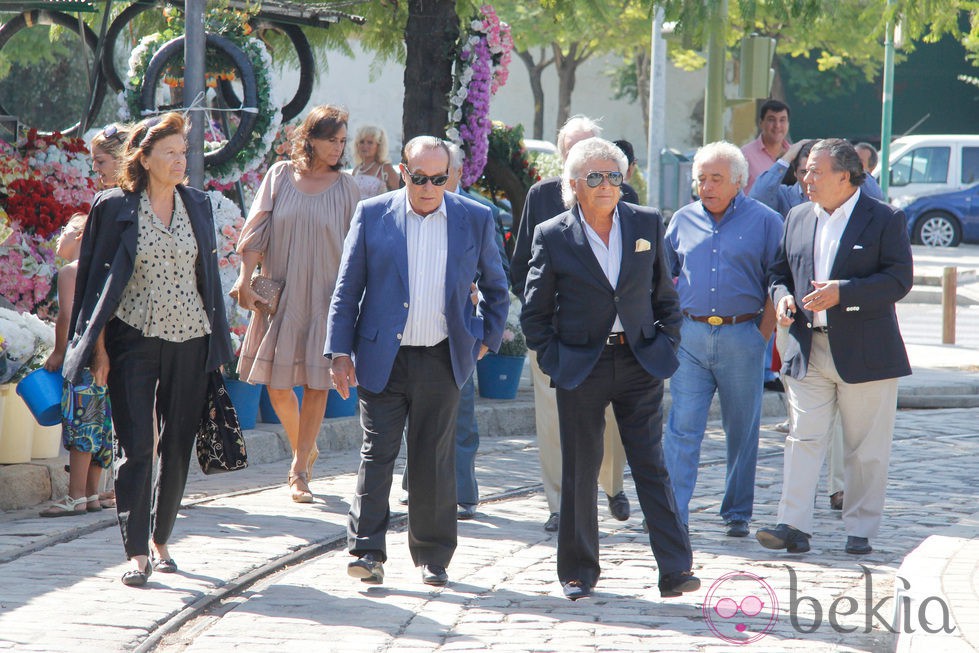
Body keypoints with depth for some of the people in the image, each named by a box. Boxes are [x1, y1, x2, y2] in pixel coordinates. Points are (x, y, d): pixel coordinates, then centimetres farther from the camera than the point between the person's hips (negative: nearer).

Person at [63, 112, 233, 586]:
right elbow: (96, 277, -1)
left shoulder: (197, 206, 9)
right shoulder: (115, 208, -2)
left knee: (177, 447, 7)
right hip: (133, 339, -3)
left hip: (189, 339, 3)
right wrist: (98, 347, -7)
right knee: (136, 446, -9)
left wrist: (217, 344, 12)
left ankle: (161, 541, 21)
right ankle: (137, 553, -10)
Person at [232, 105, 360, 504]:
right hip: (280, 293, 1)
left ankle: (299, 470, 6)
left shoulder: (345, 187, 1)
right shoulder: (280, 176, 2)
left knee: (316, 384, -3)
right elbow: (257, 232, 2)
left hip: (325, 296, -1)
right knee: (277, 384, 1)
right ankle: (305, 448, 27)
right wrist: (247, 278, -5)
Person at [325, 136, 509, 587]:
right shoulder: (372, 215, 1)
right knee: (377, 452, -5)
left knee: (434, 461, 6)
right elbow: (347, 289, 3)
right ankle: (367, 550, -3)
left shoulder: (475, 220, 4)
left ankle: (433, 557, 14)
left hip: (442, 361, 1)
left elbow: (495, 288, 18)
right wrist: (340, 351, -1)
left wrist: (486, 338, 11)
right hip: (382, 359, -1)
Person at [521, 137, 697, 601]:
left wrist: (667, 343, 5)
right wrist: (554, 360, -3)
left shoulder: (647, 224, 4)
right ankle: (577, 572, 16)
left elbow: (664, 293, 14)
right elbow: (535, 313, 5)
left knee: (652, 467, -3)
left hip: (640, 363, 1)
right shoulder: (553, 236, -2)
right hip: (581, 368, -1)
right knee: (579, 474, 5)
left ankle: (675, 570, -4)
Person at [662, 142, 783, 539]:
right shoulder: (683, 221, 10)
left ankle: (737, 513, 15)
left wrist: (762, 334, -7)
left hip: (741, 338, -2)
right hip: (690, 336, 2)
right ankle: (672, 511, -6)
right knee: (682, 427, -5)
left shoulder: (765, 221, 1)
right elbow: (663, 276, 18)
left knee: (742, 430, 5)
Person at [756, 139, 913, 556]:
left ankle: (860, 530, 12)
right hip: (807, 351, 4)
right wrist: (782, 296, -2)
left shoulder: (884, 220, -4)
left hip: (864, 354, -4)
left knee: (864, 449, 4)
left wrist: (842, 293, -20)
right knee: (803, 438, -4)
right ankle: (794, 526, -6)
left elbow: (898, 280, -11)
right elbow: (779, 271, 21)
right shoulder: (798, 218, 13)